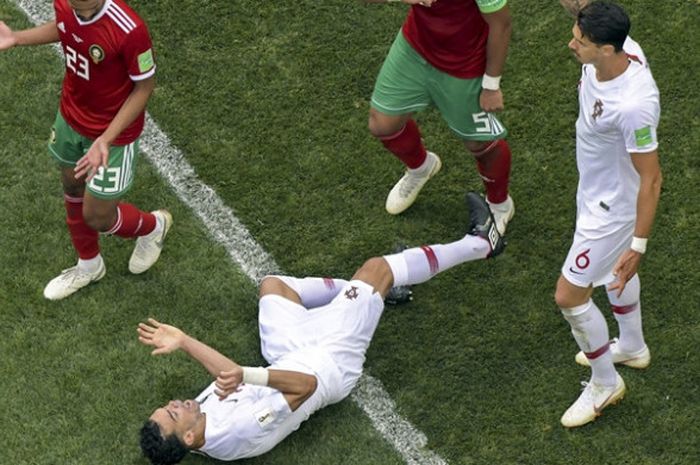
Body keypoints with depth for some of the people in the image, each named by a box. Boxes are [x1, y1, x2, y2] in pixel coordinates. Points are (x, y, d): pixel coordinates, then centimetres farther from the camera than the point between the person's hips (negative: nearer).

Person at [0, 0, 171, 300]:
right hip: (70, 117, 6)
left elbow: (144, 86, -22)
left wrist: (107, 139, -27)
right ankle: (89, 266, 52)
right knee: (72, 189, 25)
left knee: (96, 217, 8)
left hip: (113, 132, -6)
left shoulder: (128, 30, -38)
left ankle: (153, 226, 43)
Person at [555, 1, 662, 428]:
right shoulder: (621, 47, -20)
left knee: (570, 296, 4)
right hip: (597, 187, 9)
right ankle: (632, 347, 58)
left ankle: (605, 383, 30)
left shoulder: (634, 105, -42)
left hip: (611, 207, -9)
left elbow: (651, 180, -32)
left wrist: (638, 247, -26)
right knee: (613, 266, 31)